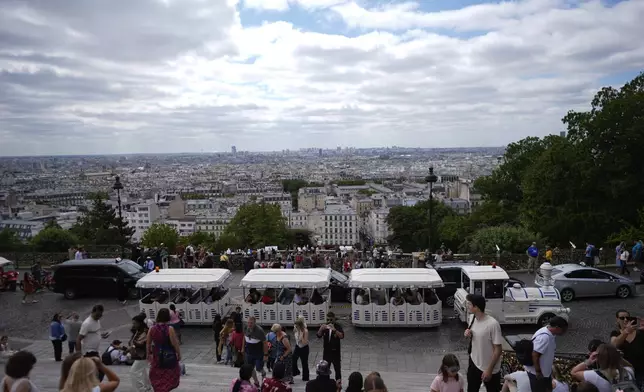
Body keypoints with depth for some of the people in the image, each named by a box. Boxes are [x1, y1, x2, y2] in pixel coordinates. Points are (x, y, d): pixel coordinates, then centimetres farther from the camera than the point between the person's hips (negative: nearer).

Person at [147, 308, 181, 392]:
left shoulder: (152, 329, -5)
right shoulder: (170, 329, -19)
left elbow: (148, 343, 5)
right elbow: (175, 343, -16)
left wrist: (149, 354, 20)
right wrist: (179, 354, -1)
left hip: (156, 357, 4)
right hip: (169, 357, -4)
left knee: (157, 378, 22)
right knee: (169, 377, 15)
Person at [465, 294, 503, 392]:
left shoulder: (493, 324, -26)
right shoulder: (473, 319, -4)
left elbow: (498, 350, -20)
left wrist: (489, 370, -19)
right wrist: (468, 334, -9)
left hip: (490, 369, -6)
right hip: (474, 364, 7)